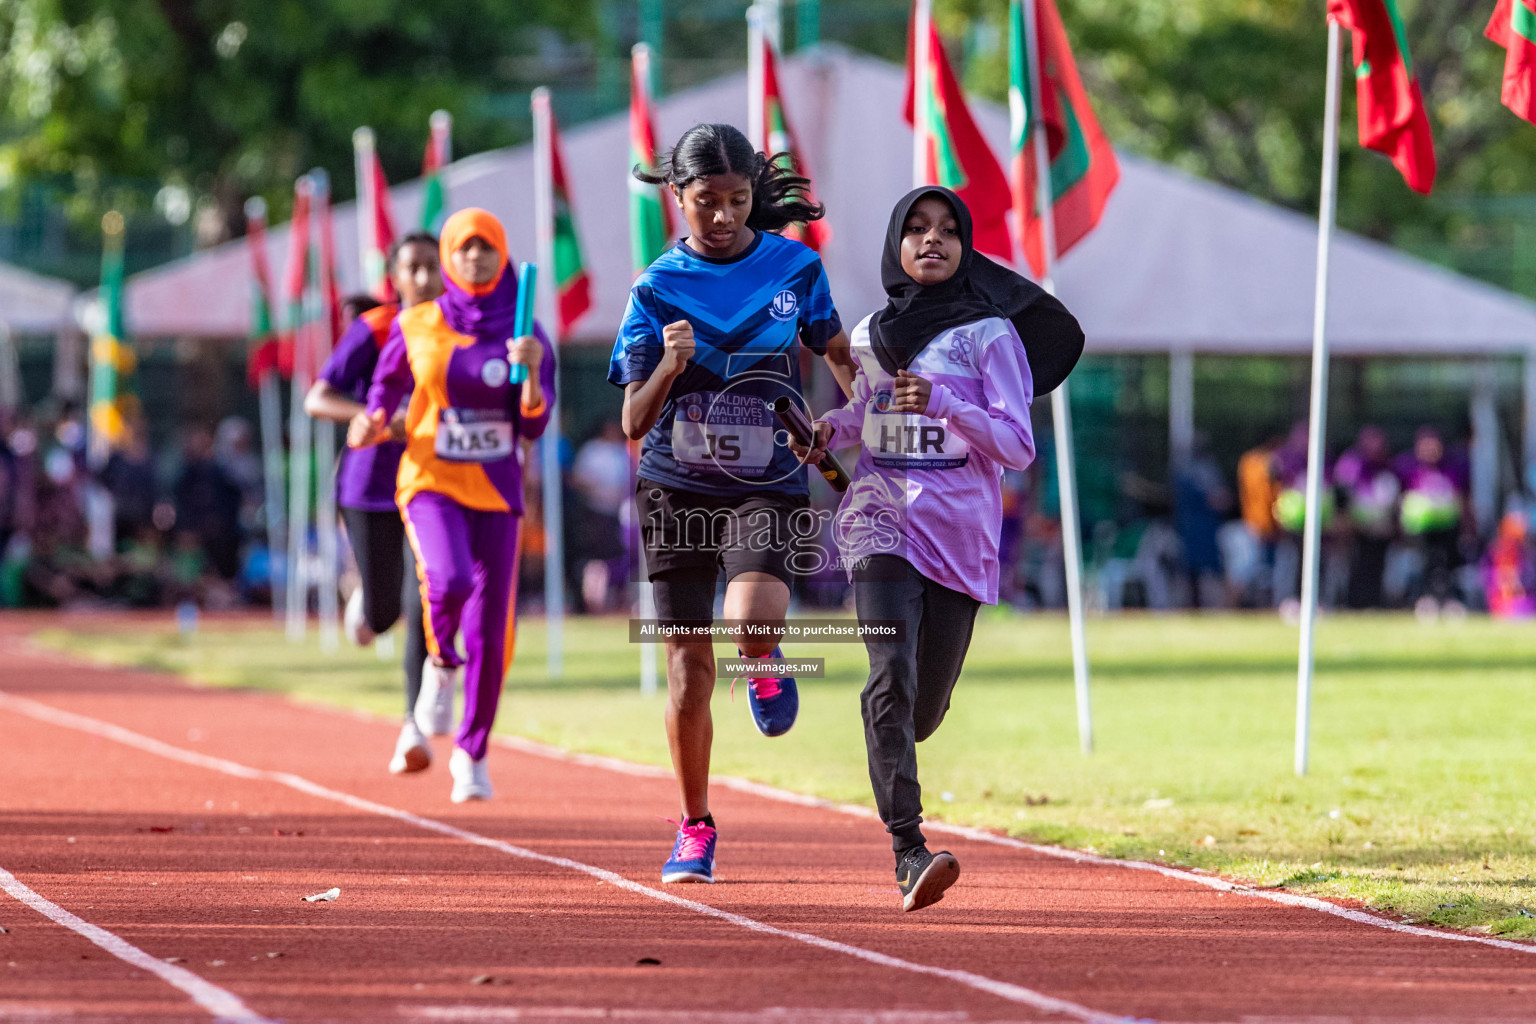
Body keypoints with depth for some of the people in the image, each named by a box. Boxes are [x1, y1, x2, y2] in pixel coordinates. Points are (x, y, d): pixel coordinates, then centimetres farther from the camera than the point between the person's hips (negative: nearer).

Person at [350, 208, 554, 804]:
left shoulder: (524, 335, 3)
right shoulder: (415, 328, 3)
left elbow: (533, 426, -2)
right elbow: (386, 387, 17)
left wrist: (531, 371, -19)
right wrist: (372, 424, -4)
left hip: (495, 492, 2)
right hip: (430, 483, -2)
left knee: (490, 633, 0)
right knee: (449, 580, -32)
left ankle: (471, 755, 20)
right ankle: (441, 664, 3)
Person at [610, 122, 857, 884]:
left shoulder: (794, 266, -1)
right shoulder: (657, 288, -2)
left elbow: (837, 354, 17)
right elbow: (634, 422, -4)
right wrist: (669, 367, -23)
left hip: (767, 486, -1)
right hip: (678, 487, 1)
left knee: (752, 621, -29)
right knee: (689, 670, 2)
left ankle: (766, 670, 10)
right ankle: (695, 829, 20)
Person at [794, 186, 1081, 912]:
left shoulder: (990, 333, 0)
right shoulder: (869, 334, 12)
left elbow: (1017, 447, -7)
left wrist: (943, 404, -21)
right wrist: (831, 430, 8)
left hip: (961, 531, -1)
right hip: (882, 516, 1)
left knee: (924, 707, 6)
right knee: (892, 674, -21)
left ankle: (886, 753, 44)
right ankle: (909, 852, -28)